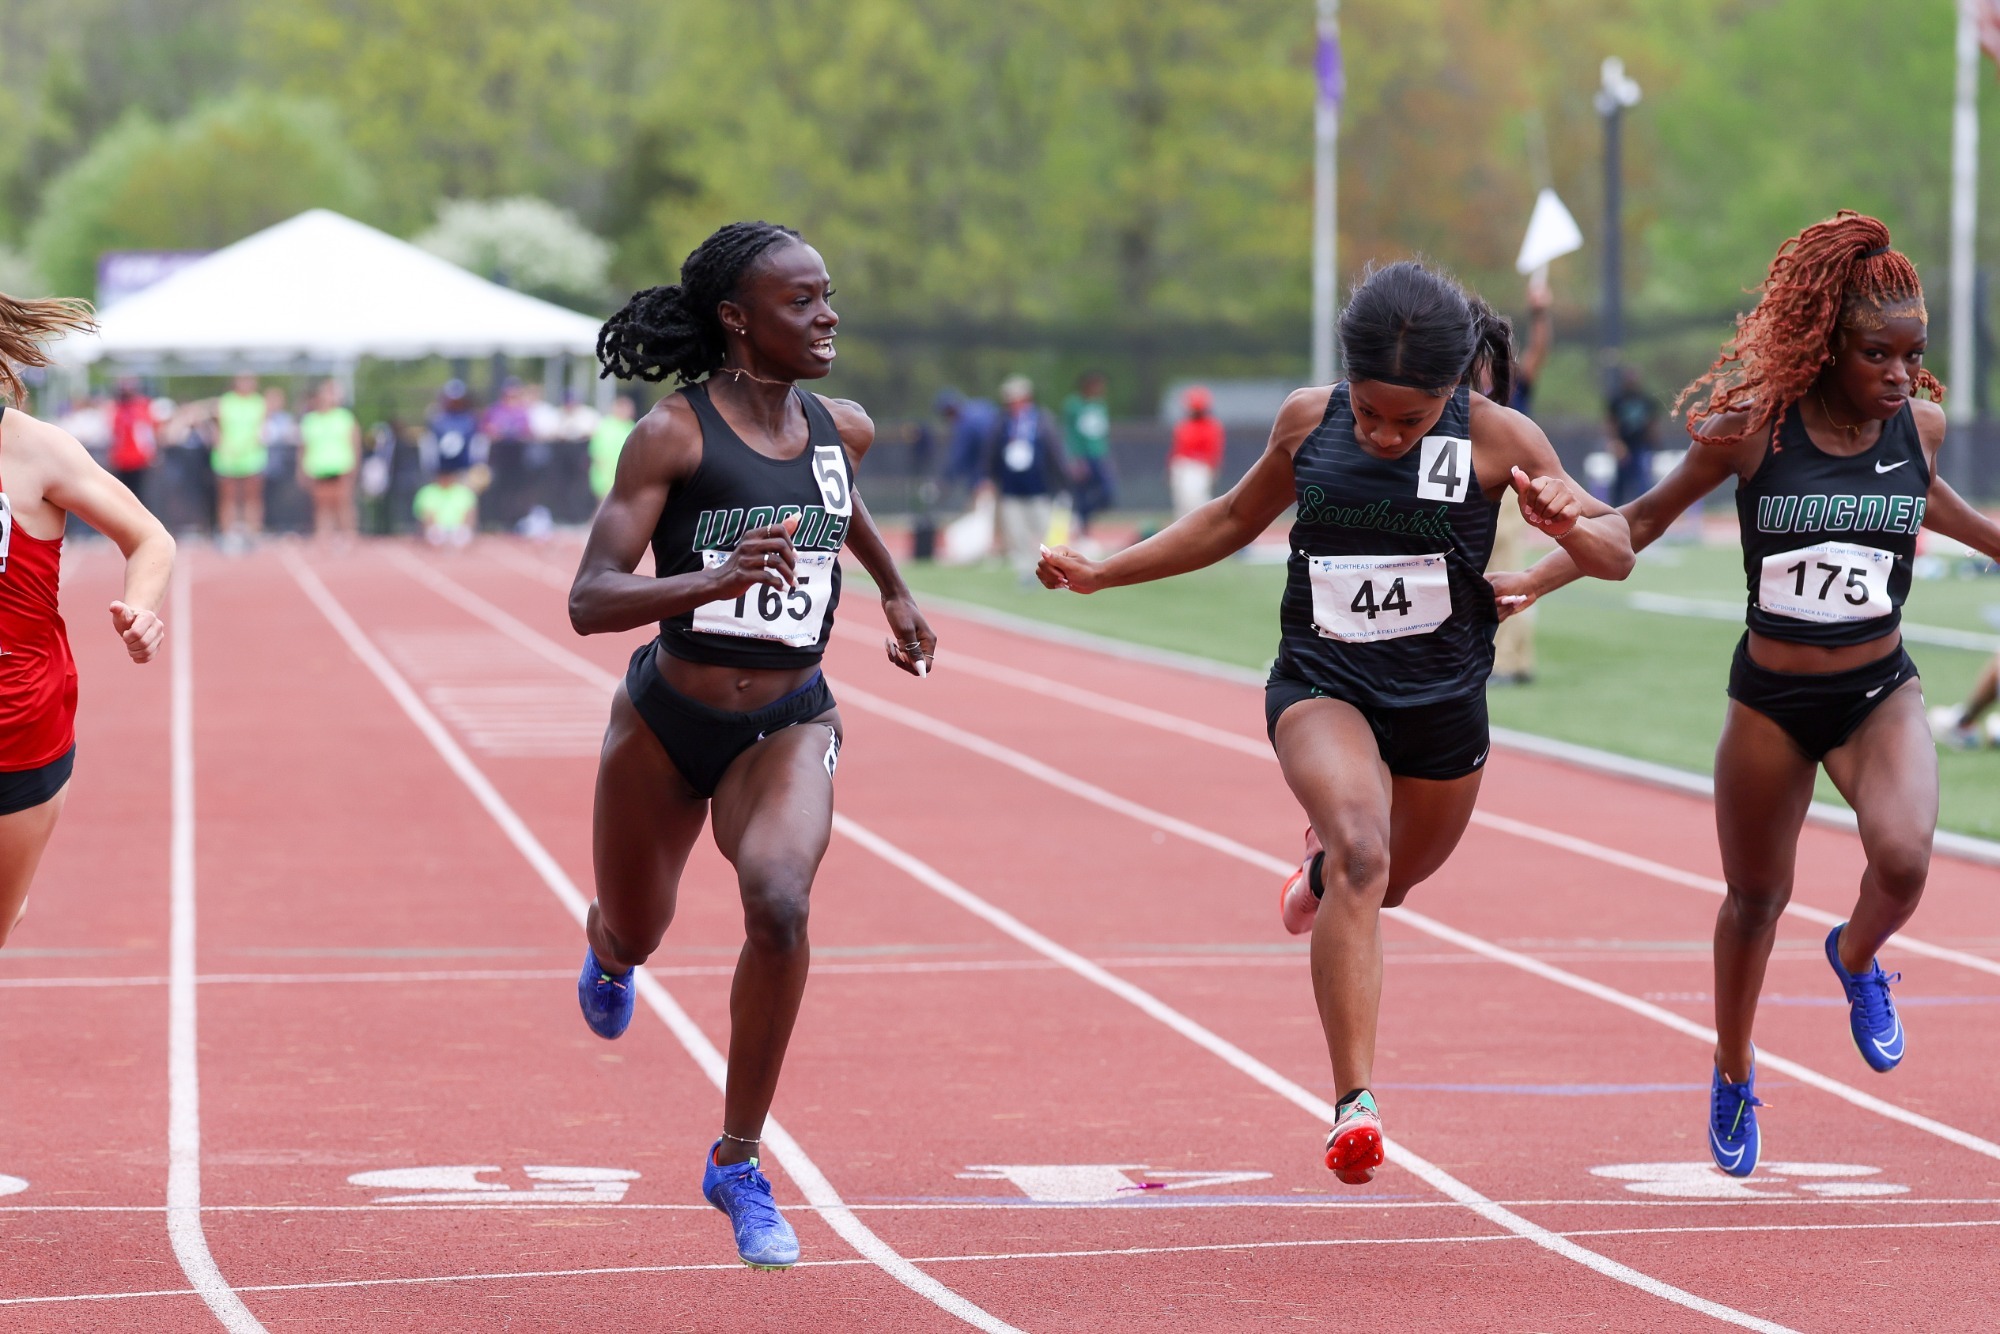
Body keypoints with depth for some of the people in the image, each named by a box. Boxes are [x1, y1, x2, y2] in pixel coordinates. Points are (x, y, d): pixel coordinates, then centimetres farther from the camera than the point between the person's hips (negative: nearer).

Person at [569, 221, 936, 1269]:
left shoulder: (839, 429, -2)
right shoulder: (673, 434, -18)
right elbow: (589, 601, -26)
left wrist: (894, 591, 33)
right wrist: (719, 578, -40)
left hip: (788, 722, 2)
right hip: (668, 719, -2)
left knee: (780, 901, -27)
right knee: (637, 932, 19)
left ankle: (738, 1163, -11)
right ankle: (608, 949, 63)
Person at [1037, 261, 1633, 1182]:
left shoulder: (1495, 439, -9)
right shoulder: (1308, 421, -3)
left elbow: (1617, 555, -5)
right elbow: (1235, 520, 16)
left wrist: (1569, 525, -28)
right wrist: (1101, 573, 15)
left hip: (1442, 700, 1)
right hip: (1320, 685, -1)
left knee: (1392, 877, 22)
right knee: (1362, 851, -28)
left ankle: (1323, 867, 63)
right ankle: (1356, 1106, -33)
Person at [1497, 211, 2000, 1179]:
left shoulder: (1921, 425, -7)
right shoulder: (1753, 428, -15)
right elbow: (1650, 516, 0)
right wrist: (1536, 578, -7)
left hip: (1880, 694, 1)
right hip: (1770, 700, -1)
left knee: (1903, 858, -25)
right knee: (1756, 897, 13)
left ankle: (1856, 959, 11)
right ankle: (1734, 1073, 39)